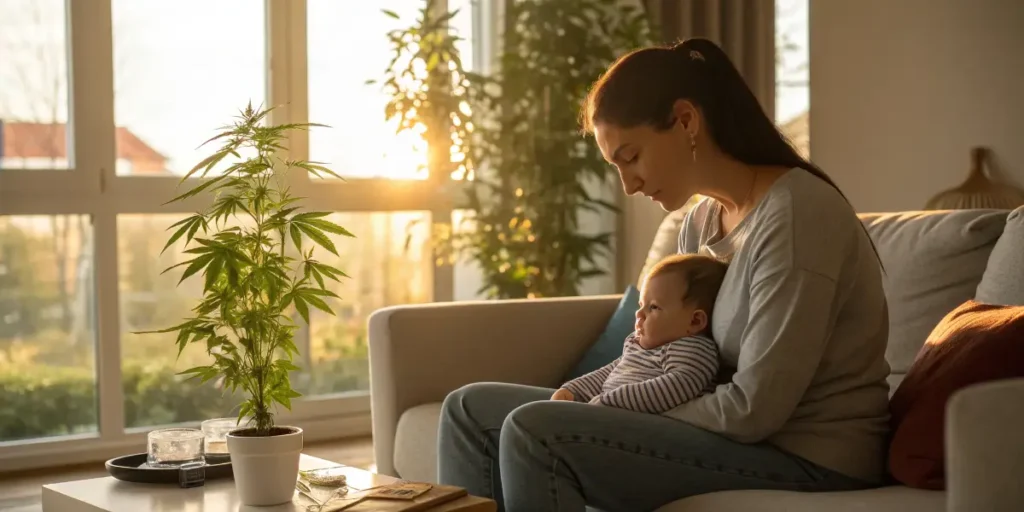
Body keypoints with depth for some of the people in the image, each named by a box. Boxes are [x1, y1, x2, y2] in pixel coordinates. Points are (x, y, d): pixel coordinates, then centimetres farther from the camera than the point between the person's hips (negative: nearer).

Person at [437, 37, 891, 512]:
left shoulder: (796, 214, -19)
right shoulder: (700, 223, 8)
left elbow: (754, 409, -22)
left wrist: (631, 414, -10)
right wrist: (576, 400, -4)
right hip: (736, 433, 9)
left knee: (534, 433, -25)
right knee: (473, 409, 4)